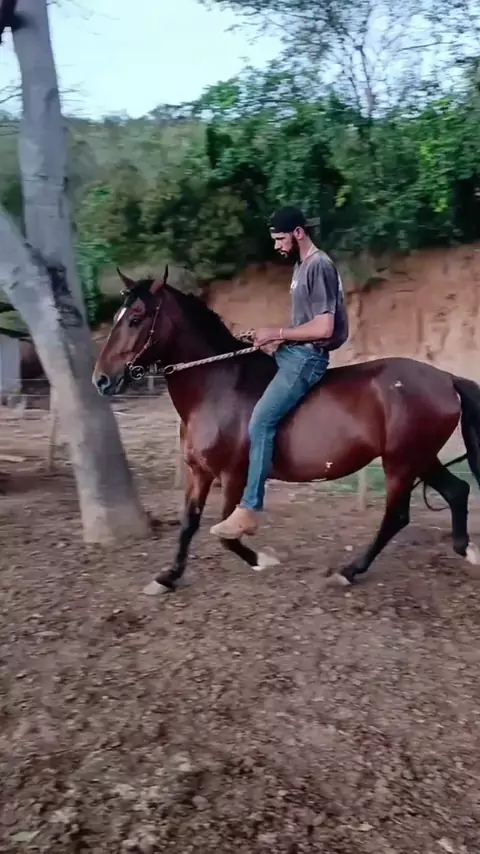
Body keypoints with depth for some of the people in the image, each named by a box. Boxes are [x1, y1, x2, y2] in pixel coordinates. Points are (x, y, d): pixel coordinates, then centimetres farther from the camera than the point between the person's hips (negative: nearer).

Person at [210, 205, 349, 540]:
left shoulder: (319, 266, -15)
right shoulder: (302, 265, 16)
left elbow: (323, 328, -23)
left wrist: (278, 333, -16)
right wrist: (275, 335, 7)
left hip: (307, 357, -11)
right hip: (293, 352, 11)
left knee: (260, 422, -20)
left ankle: (250, 510, -15)